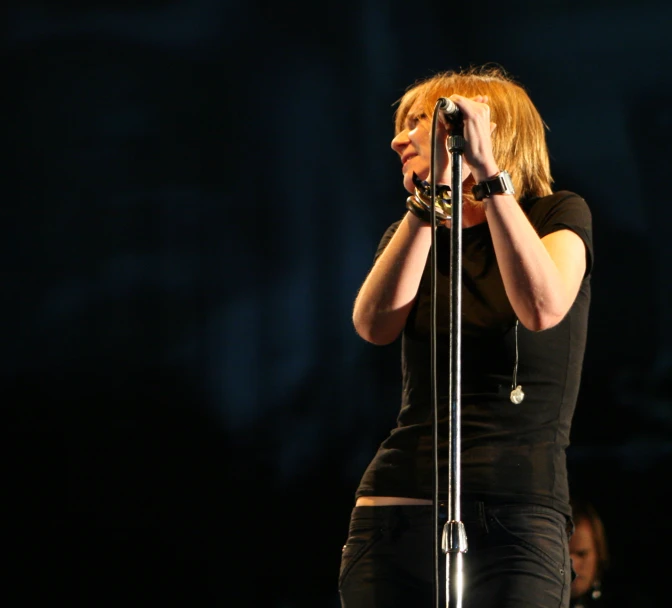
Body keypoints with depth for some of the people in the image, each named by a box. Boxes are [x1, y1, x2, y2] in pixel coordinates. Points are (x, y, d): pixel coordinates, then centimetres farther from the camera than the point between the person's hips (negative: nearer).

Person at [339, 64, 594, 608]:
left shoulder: (558, 215, 8)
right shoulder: (410, 235, 20)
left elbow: (541, 308, -15)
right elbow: (375, 325, -1)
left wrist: (488, 174, -17)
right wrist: (428, 197, -6)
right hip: (398, 508, 4)